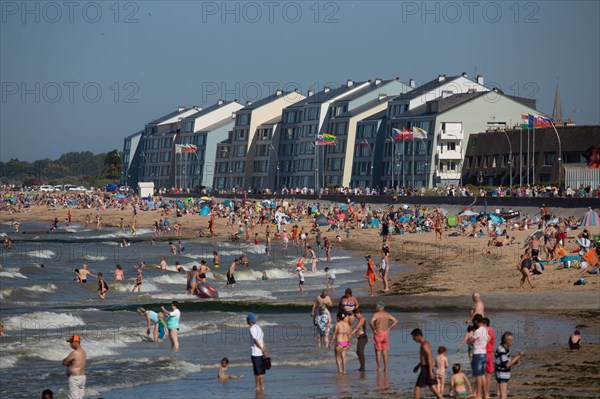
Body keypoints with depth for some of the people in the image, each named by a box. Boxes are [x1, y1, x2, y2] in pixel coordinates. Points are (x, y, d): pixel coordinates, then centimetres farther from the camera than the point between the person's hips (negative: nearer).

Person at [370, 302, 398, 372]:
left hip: (378, 334, -5)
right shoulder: (387, 314, 7)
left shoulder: (376, 314, -11)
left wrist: (373, 329, -12)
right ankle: (385, 368, 8)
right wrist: (389, 328, 10)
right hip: (385, 333, 5)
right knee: (385, 352, 9)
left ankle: (379, 368, 2)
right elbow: (395, 321, 12)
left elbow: (371, 322, -27)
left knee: (378, 352, 2)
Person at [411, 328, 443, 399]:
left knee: (417, 387, -2)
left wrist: (430, 372, -25)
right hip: (428, 369, 10)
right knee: (432, 388, 8)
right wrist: (418, 365, 28)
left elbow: (429, 358, -22)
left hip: (426, 369, -10)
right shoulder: (425, 344, 15)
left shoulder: (424, 345, -16)